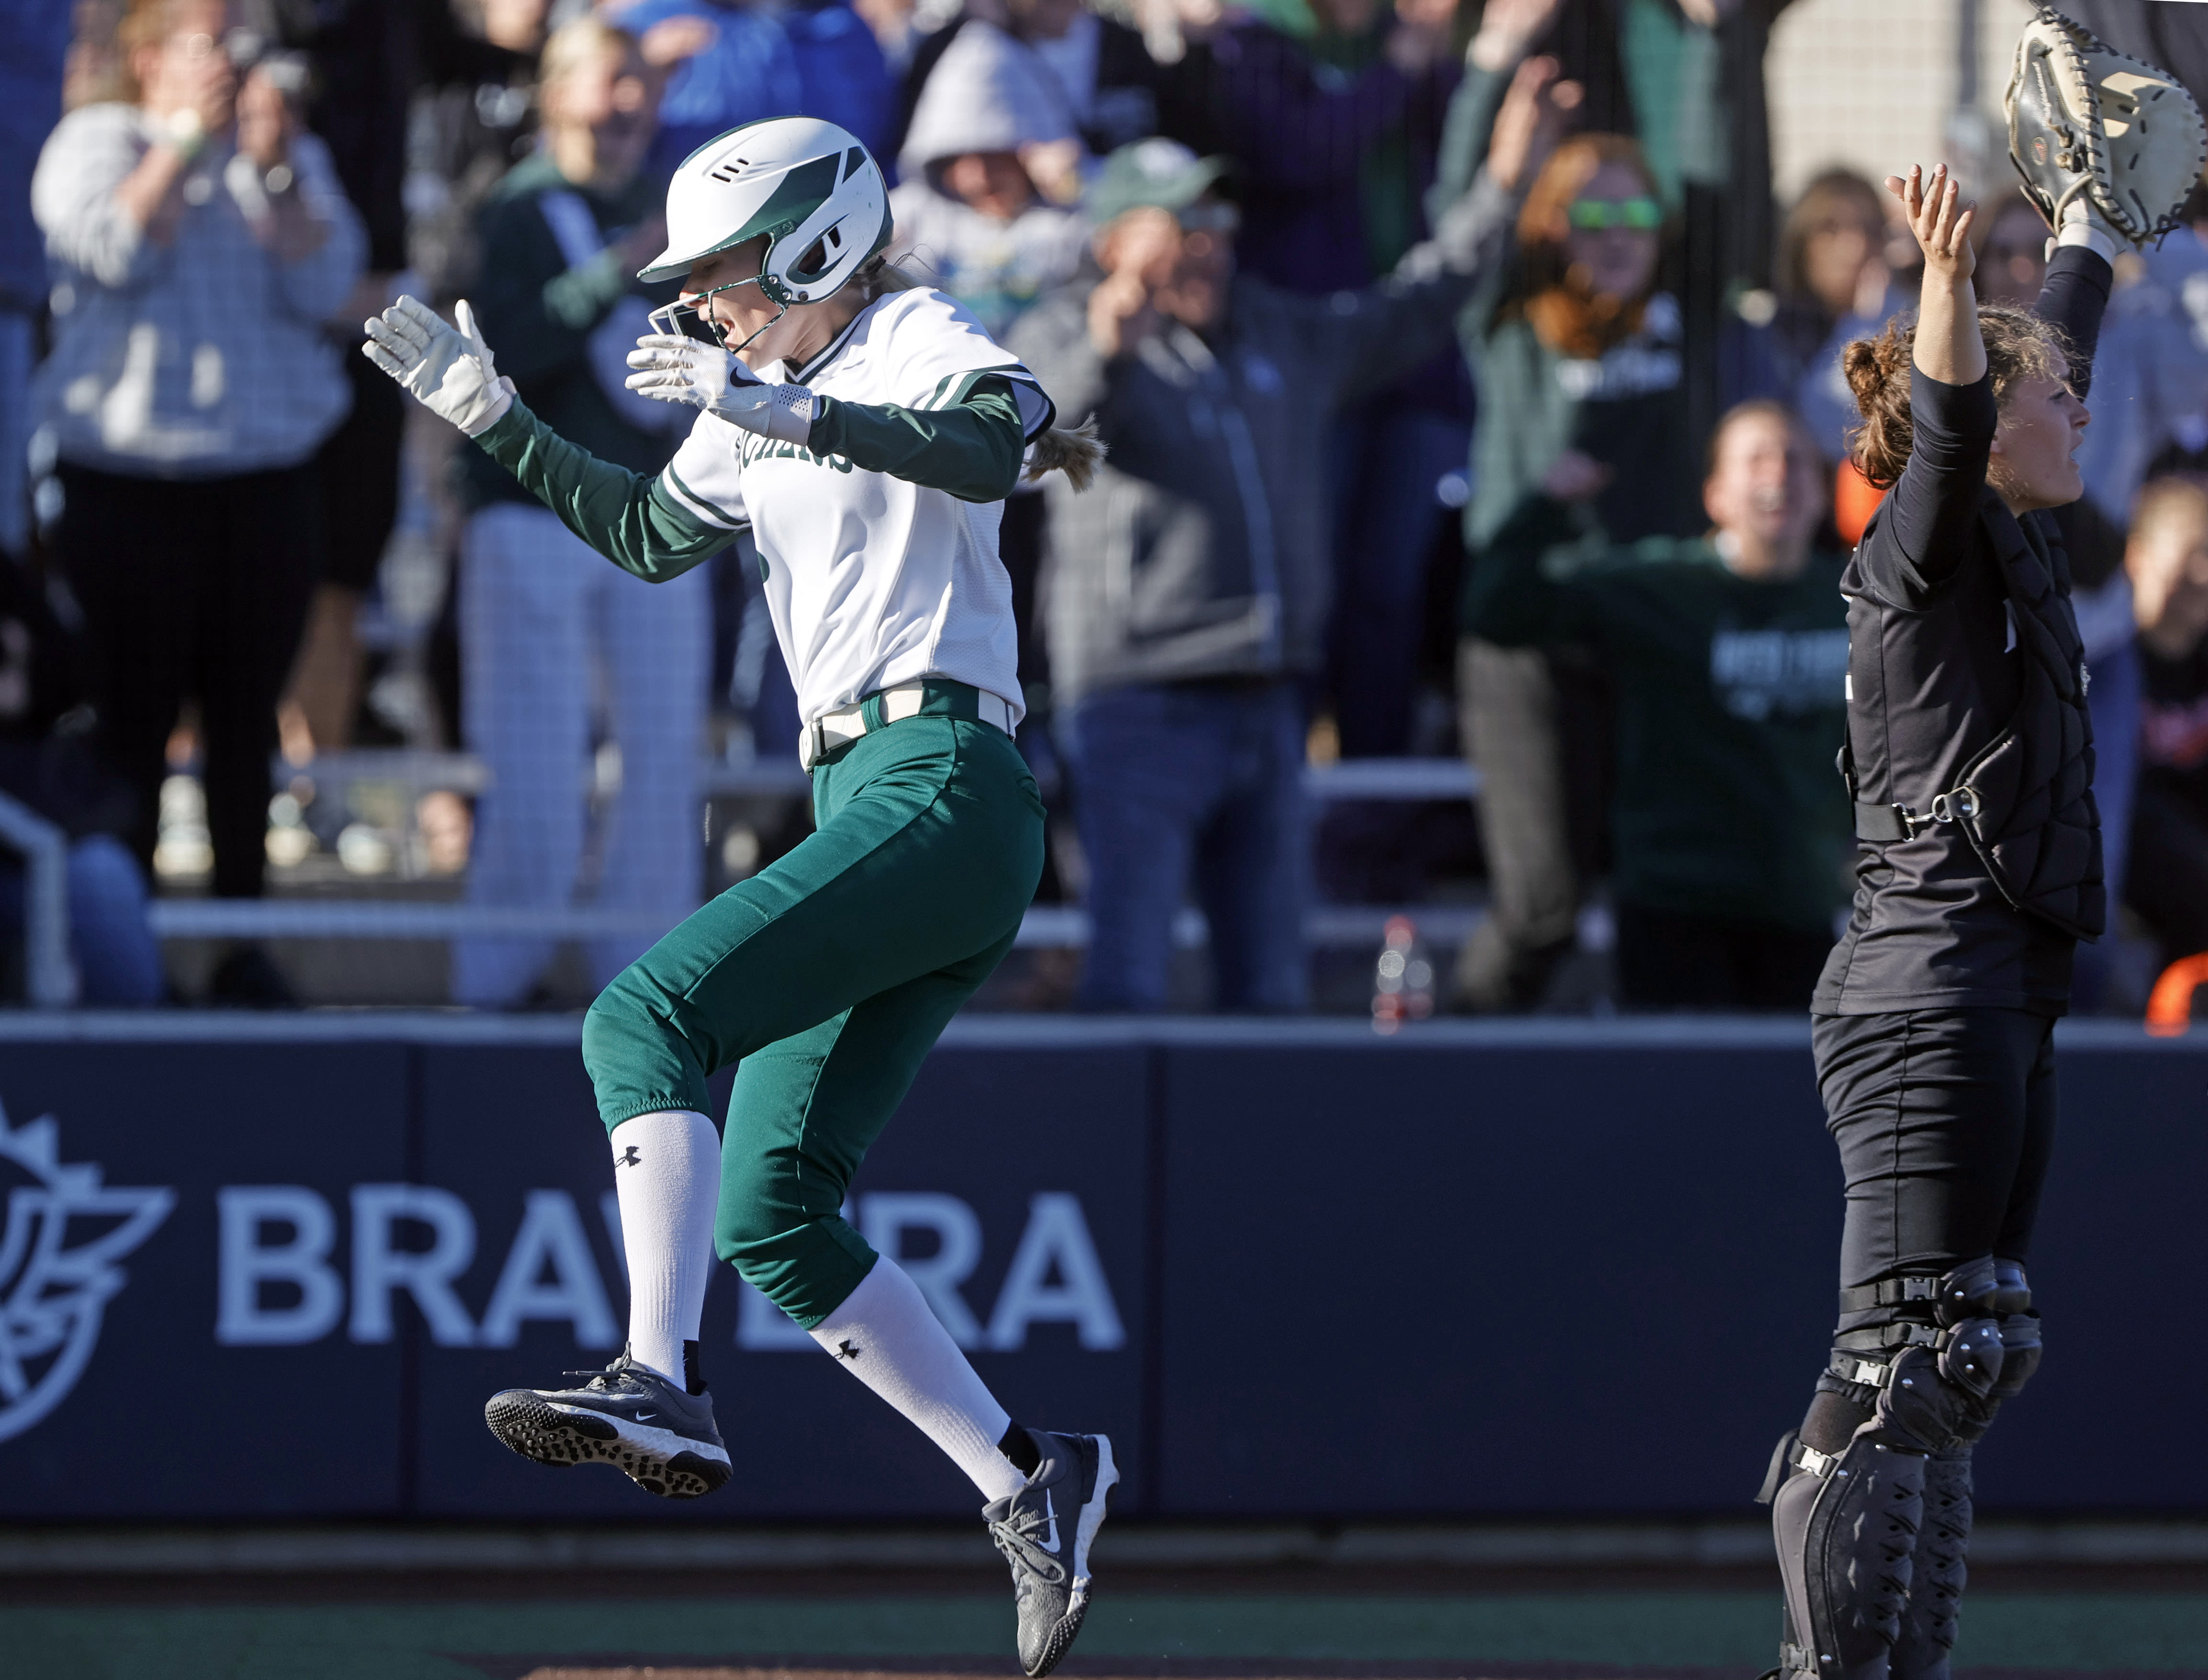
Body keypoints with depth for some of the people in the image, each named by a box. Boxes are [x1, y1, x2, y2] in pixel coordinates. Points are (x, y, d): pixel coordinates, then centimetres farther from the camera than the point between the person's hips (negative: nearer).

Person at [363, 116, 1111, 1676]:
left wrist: (778, 408, -32)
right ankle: (1027, 1479, 5)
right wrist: (494, 417, 33)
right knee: (772, 1214, 3)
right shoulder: (760, 406, 21)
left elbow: (989, 448, -28)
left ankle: (663, 1385, -35)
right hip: (863, 806, 10)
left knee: (650, 1017, -24)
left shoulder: (920, 345, -4)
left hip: (941, 787, -10)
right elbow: (650, 534, 38)